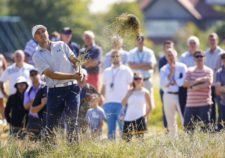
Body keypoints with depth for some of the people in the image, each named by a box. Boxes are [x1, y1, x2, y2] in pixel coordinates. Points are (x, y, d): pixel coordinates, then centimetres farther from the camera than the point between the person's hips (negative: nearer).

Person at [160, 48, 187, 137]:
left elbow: (184, 81, -9)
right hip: (168, 96, 2)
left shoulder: (182, 67, 3)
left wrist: (173, 82, -7)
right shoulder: (163, 69, 9)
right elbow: (163, 85, -4)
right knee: (171, 123, 6)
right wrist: (171, 73, -9)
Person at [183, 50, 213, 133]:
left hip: (204, 104, -3)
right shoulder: (190, 70, 11)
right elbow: (185, 83, -4)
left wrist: (193, 87, -9)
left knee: (204, 126, -4)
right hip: (190, 104, 3)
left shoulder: (208, 71, 3)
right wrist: (199, 80, -14)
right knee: (187, 125, 4)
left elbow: (207, 85, -12)